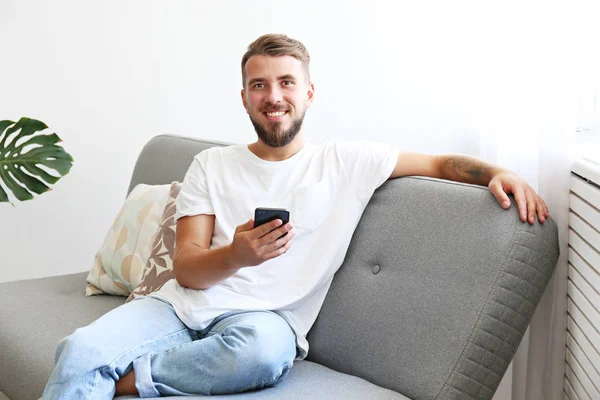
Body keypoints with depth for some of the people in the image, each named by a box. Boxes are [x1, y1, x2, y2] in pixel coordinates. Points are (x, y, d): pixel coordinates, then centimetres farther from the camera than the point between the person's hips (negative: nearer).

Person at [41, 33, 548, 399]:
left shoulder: (345, 161, 12)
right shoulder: (212, 165, 15)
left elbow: (439, 163, 13)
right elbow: (187, 267, 5)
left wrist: (497, 172, -9)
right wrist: (236, 256, -18)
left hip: (264, 317, -1)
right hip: (183, 303, 2)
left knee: (263, 350, -40)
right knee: (80, 350, -28)